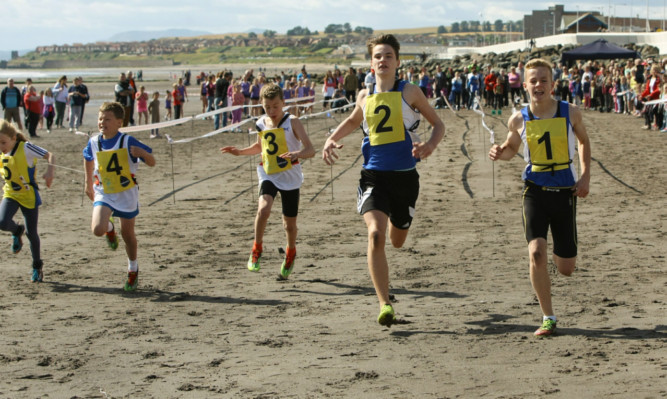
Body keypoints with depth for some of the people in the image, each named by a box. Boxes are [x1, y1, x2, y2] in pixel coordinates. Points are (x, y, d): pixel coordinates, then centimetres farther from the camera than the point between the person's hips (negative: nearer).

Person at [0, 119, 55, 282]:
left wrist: (50, 170, -39)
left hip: (29, 196, -4)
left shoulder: (25, 148, -18)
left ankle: (37, 267, 24)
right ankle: (17, 232, 16)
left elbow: (49, 155, -21)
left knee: (31, 232, 4)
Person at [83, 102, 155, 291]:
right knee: (98, 229, -20)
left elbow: (152, 163, -14)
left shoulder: (128, 142, -16)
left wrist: (143, 153, -35)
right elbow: (88, 158, 18)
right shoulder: (94, 143, -5)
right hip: (103, 193, 2)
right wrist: (88, 182, 22)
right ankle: (109, 228, 19)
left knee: (128, 234, 10)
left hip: (126, 193, -2)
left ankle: (133, 269, 35)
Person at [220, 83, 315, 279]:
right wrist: (240, 151, 8)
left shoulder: (292, 122, -11)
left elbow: (310, 150, -19)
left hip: (290, 176, -2)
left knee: (289, 223, 7)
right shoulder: (261, 124, 2)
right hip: (268, 175, 2)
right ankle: (256, 250, -6)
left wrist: (297, 153, -40)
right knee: (263, 209, -26)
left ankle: (291, 251, 39)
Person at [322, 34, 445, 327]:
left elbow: (438, 123, 7)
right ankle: (385, 305, -20)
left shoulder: (409, 92, -1)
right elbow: (353, 121, 30)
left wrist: (430, 144, -14)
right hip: (373, 174, 0)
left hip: (405, 175, 0)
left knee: (397, 240, 15)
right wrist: (332, 139, 13)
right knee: (375, 235, -21)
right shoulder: (365, 96, 8)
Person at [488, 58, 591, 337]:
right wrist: (499, 153, -9)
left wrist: (585, 177, 3)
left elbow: (584, 142, 13)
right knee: (536, 253, -19)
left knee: (566, 269, 5)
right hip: (535, 190, 0)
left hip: (565, 191, 1)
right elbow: (512, 148, 14)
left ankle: (558, 253, 46)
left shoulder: (570, 113, -5)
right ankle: (548, 317, -3)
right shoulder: (519, 119, -4)